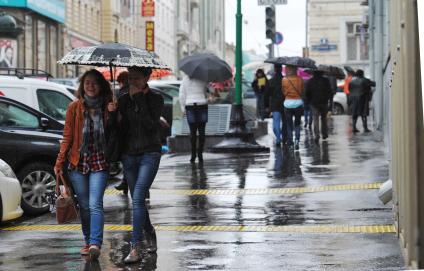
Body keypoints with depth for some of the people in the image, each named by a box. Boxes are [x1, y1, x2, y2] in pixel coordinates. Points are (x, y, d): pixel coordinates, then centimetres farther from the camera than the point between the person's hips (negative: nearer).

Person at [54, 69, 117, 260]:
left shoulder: (108, 107, 2)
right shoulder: (75, 108, 2)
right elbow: (67, 137, 4)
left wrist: (113, 114, -15)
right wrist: (59, 162, 0)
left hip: (100, 162, -2)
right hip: (78, 162, 2)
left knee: (95, 204, -14)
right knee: (84, 206, 9)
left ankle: (95, 244, -21)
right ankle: (88, 241, 22)